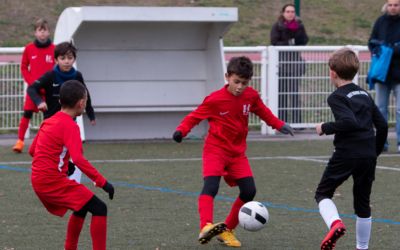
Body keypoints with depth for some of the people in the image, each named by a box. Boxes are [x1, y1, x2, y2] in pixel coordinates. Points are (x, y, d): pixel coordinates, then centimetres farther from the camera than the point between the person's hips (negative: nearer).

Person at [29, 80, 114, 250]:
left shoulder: (49, 122, 14)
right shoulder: (70, 126, -12)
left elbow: (32, 150, 22)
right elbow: (78, 159, -25)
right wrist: (102, 182, -25)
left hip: (38, 181, 9)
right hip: (53, 180, -9)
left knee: (81, 207, 28)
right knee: (99, 208, -10)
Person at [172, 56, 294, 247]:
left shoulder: (251, 96, -1)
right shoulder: (215, 99, -15)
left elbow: (262, 111, 18)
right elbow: (195, 116, -10)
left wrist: (279, 125, 11)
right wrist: (181, 130, -26)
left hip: (238, 152, 5)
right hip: (216, 149, -5)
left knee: (249, 191, 0)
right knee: (211, 186, -25)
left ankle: (227, 230, 15)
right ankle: (206, 227, -42)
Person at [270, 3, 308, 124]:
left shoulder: (299, 25, 10)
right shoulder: (277, 26, 2)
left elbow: (304, 41, -1)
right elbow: (274, 42, -7)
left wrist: (296, 31, -14)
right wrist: (288, 43, -14)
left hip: (295, 60, 2)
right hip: (281, 61, -2)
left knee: (295, 92, -3)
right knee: (282, 92, -3)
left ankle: (296, 121, -3)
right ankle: (281, 120, 0)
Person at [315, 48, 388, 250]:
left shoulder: (337, 97, -6)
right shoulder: (365, 95, 15)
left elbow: (349, 122, -21)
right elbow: (382, 125, 14)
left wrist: (325, 128, -8)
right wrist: (375, 151, 24)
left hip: (346, 154, -6)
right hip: (369, 155, 6)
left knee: (322, 193, 7)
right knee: (363, 203, 16)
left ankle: (335, 223, -21)